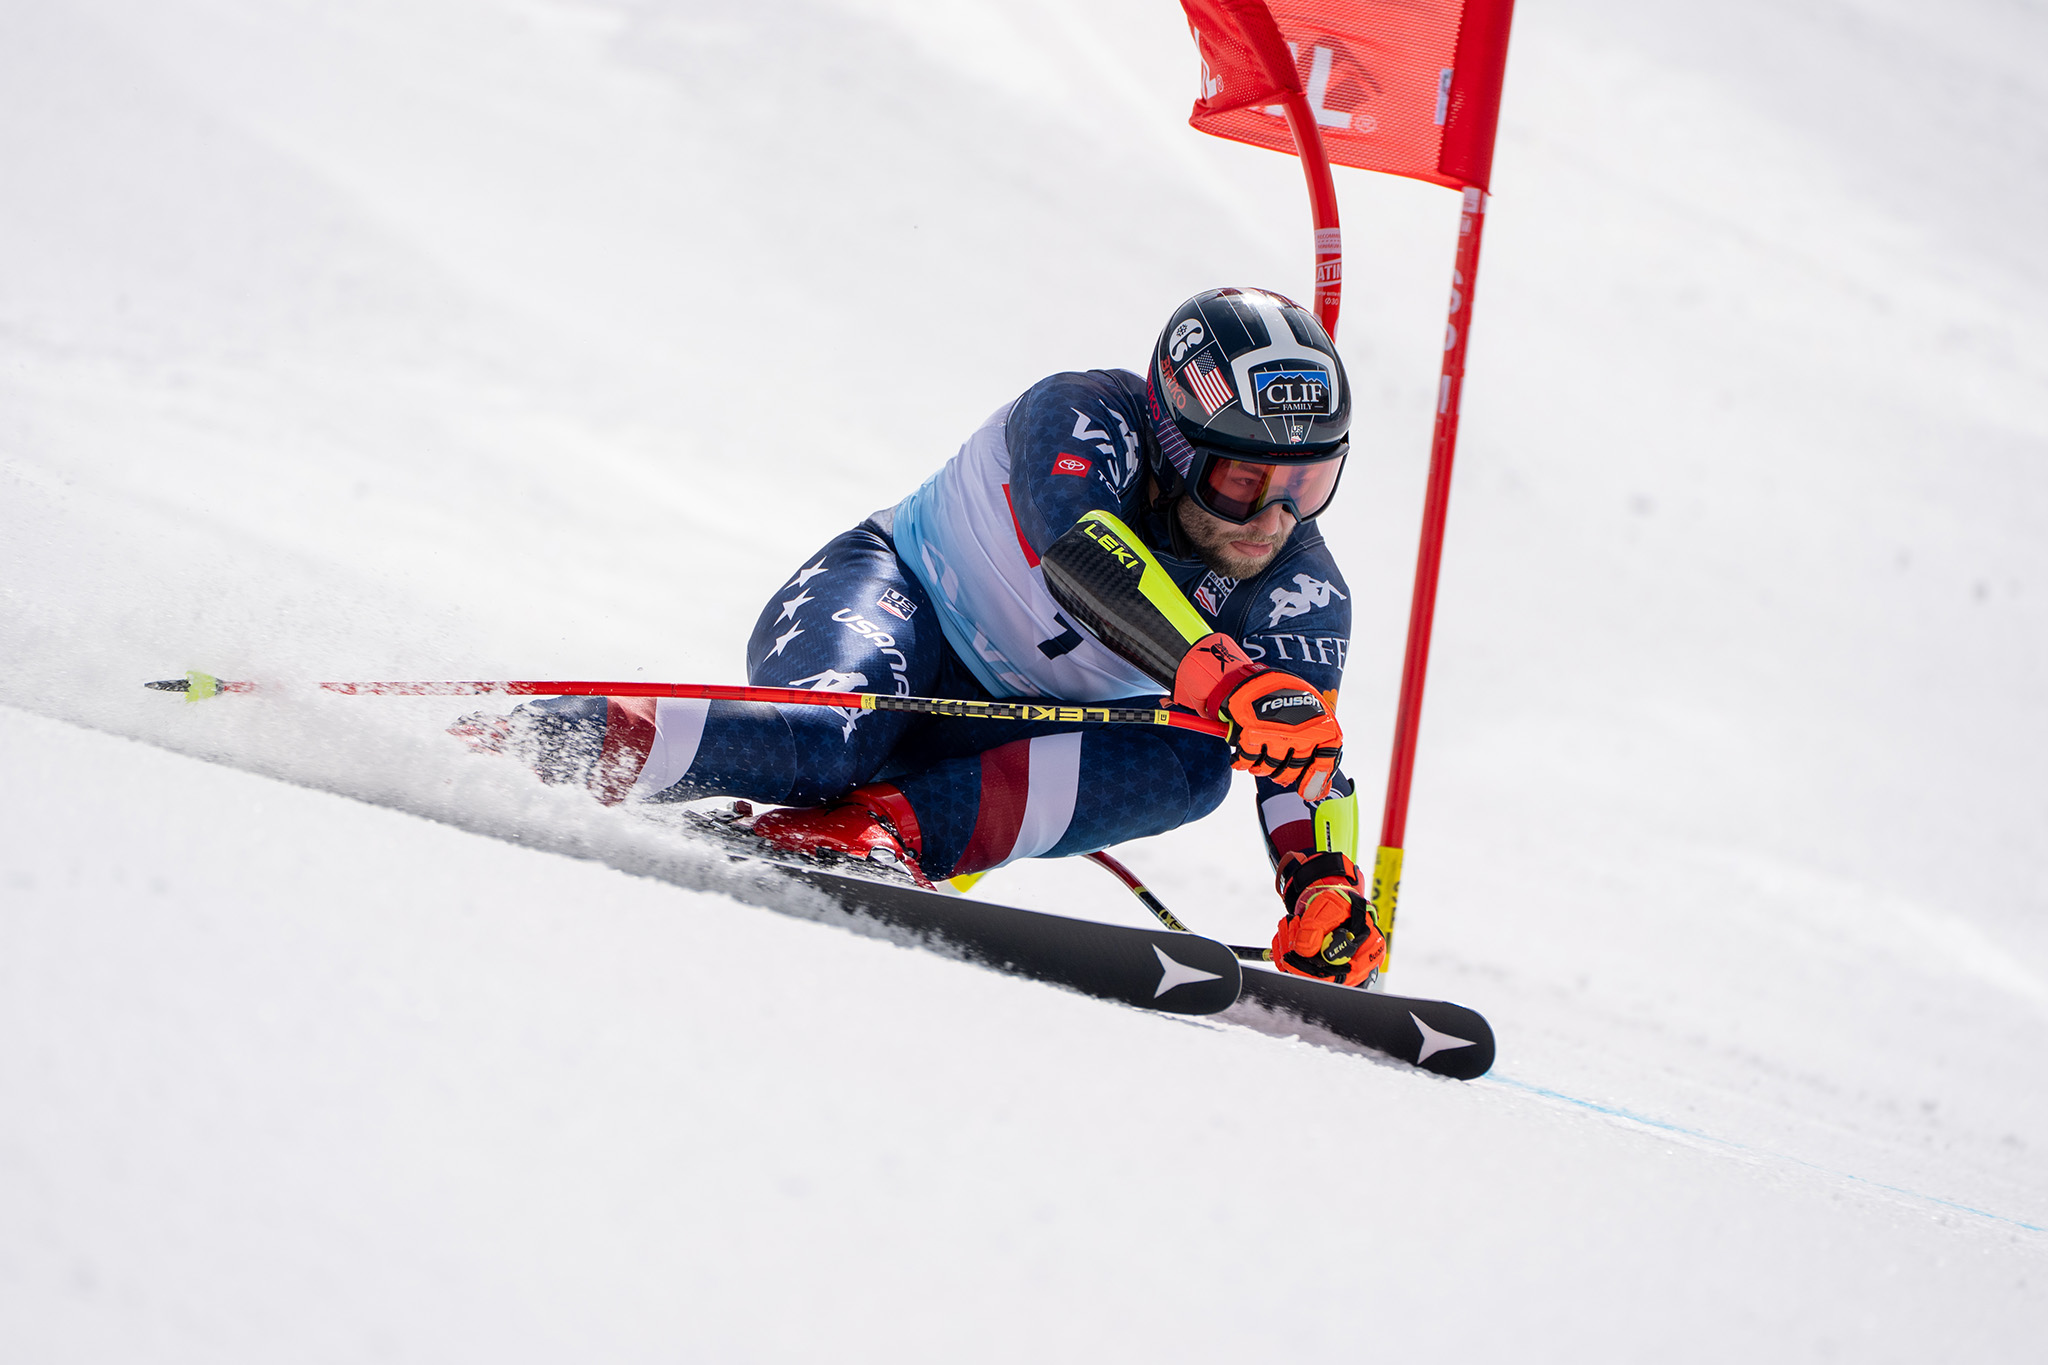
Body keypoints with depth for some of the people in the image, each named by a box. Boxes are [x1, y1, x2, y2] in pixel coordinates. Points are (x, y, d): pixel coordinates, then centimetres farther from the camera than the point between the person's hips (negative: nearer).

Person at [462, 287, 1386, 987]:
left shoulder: (1301, 595, -11)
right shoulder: (1083, 419, -24)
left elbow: (1302, 756, -17)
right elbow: (1086, 554, -44)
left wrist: (1325, 887, -38)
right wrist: (1228, 682, -58)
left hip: (1007, 737, 5)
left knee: (1190, 765, -25)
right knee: (830, 743, -39)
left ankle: (893, 828, -32)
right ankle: (522, 746, -27)